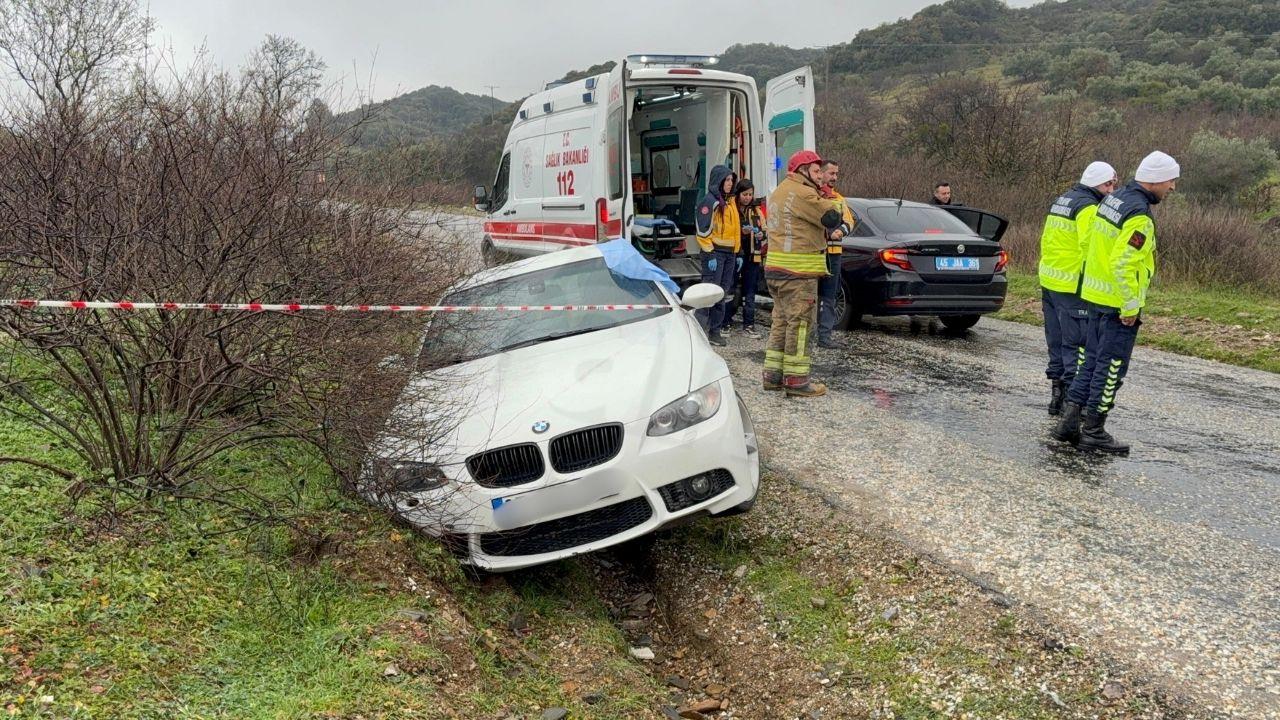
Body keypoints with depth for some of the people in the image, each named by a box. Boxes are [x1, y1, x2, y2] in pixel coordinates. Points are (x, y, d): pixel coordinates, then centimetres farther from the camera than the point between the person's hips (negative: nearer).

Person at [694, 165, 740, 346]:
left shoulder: (731, 201, 18)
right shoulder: (709, 202, -8)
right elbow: (703, 231, -13)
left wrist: (737, 253, 18)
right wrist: (710, 255, -18)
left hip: (729, 253, 8)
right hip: (715, 253, -8)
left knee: (723, 294, 9)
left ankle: (715, 331, 15)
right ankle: (700, 330, -10)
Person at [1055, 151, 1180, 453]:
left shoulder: (1114, 199, 9)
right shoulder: (1139, 215, -19)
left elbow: (1092, 244, 16)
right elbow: (1122, 264, -26)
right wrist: (1130, 307, -18)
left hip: (1095, 295, 9)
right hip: (1118, 303, -9)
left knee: (1093, 360, 17)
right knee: (1111, 368, 1)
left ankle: (1069, 420, 19)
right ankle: (1093, 431, 9)